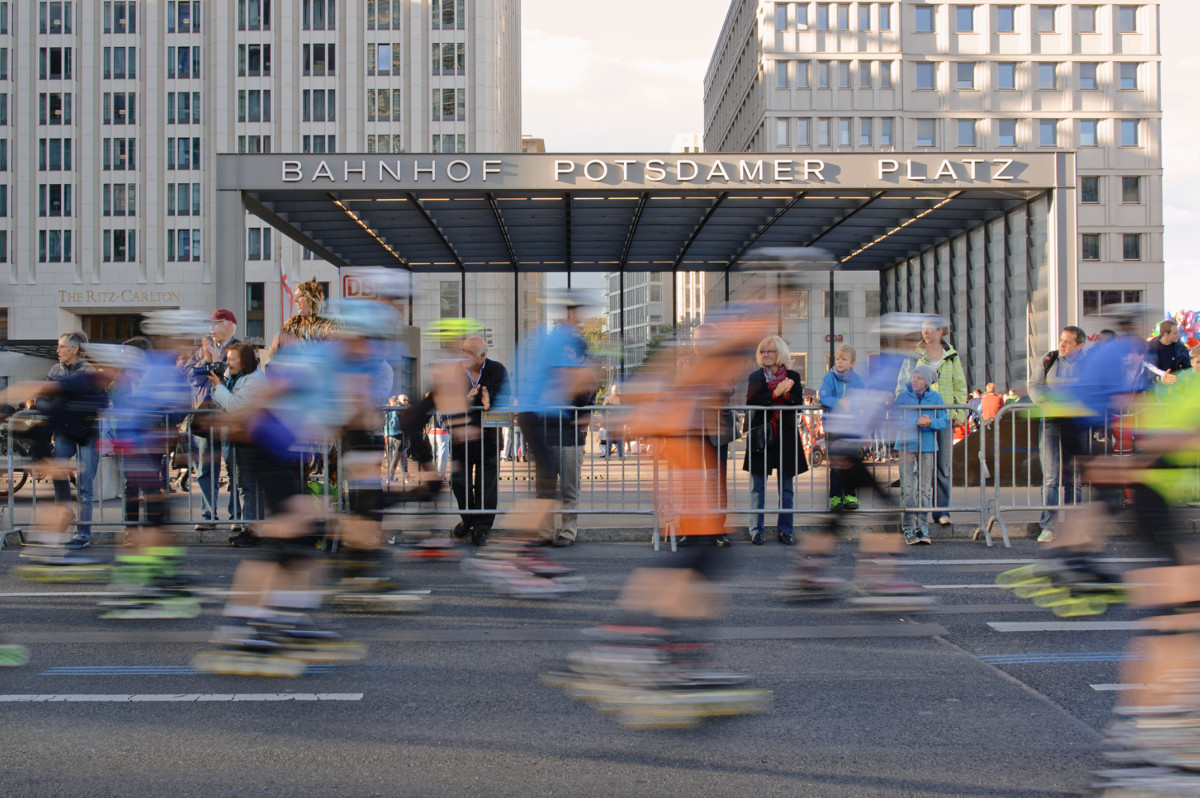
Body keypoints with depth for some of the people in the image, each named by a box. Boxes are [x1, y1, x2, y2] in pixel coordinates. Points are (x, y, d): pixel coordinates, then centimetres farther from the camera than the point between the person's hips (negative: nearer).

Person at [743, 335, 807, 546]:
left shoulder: (792, 377, 8)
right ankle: (756, 530, 6)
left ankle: (785, 529, 14)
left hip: (786, 436, 1)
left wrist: (785, 393, -19)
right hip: (760, 435, -1)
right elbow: (751, 401, -11)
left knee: (786, 487, 6)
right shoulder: (755, 377, 6)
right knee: (757, 487, 1)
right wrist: (775, 393, -19)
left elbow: (798, 402, -2)